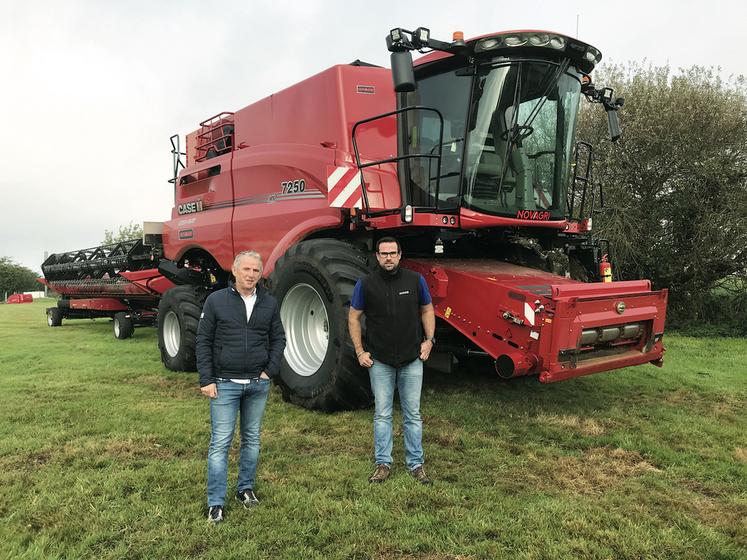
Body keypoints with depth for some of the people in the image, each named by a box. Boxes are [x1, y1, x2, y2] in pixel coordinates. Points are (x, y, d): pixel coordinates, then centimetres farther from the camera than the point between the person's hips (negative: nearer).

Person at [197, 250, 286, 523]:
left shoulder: (269, 303, 3)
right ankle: (215, 503, 9)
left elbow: (278, 338, 10)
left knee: (252, 439, 15)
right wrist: (206, 379, -8)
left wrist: (271, 370, -1)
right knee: (220, 443, 0)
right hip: (225, 384, -3)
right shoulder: (216, 300, -5)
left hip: (258, 384, 3)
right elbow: (203, 341, -3)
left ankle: (246, 488, 31)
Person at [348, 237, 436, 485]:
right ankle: (383, 463, 21)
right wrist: (360, 351, -2)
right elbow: (353, 317, 4)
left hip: (411, 360, 1)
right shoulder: (366, 284, -5)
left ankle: (416, 463, 21)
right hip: (379, 361, 0)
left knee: (412, 414, 9)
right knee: (382, 414, 9)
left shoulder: (416, 280, -2)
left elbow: (427, 310, 10)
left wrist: (429, 340, -1)